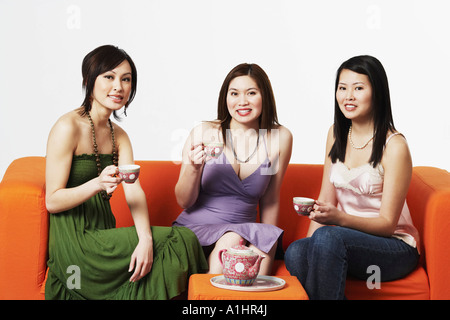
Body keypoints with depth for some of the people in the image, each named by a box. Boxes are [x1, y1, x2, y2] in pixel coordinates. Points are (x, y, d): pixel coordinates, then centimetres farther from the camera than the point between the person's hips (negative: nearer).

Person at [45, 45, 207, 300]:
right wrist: (98, 184, -30)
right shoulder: (68, 128, -11)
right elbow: (52, 201, -12)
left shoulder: (118, 136, 12)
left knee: (183, 238, -13)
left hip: (102, 236, 7)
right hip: (75, 245, -7)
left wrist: (146, 240, -21)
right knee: (181, 241, -16)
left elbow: (134, 192, -3)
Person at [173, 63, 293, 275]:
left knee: (266, 237, -29)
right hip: (195, 228, -2)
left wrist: (266, 243, 10)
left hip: (245, 233, 2)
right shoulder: (204, 133, -4)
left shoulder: (279, 138, 2)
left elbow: (270, 199, 12)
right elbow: (184, 202, -1)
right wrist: (193, 168, -19)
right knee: (232, 238, -32)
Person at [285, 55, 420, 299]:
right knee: (296, 251, -28)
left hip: (394, 248, -5)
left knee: (327, 237, -35)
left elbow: (387, 223, -12)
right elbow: (326, 199, 8)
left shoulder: (394, 146, -13)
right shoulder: (336, 134, 7)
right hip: (345, 237, 5)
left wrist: (338, 218, -29)